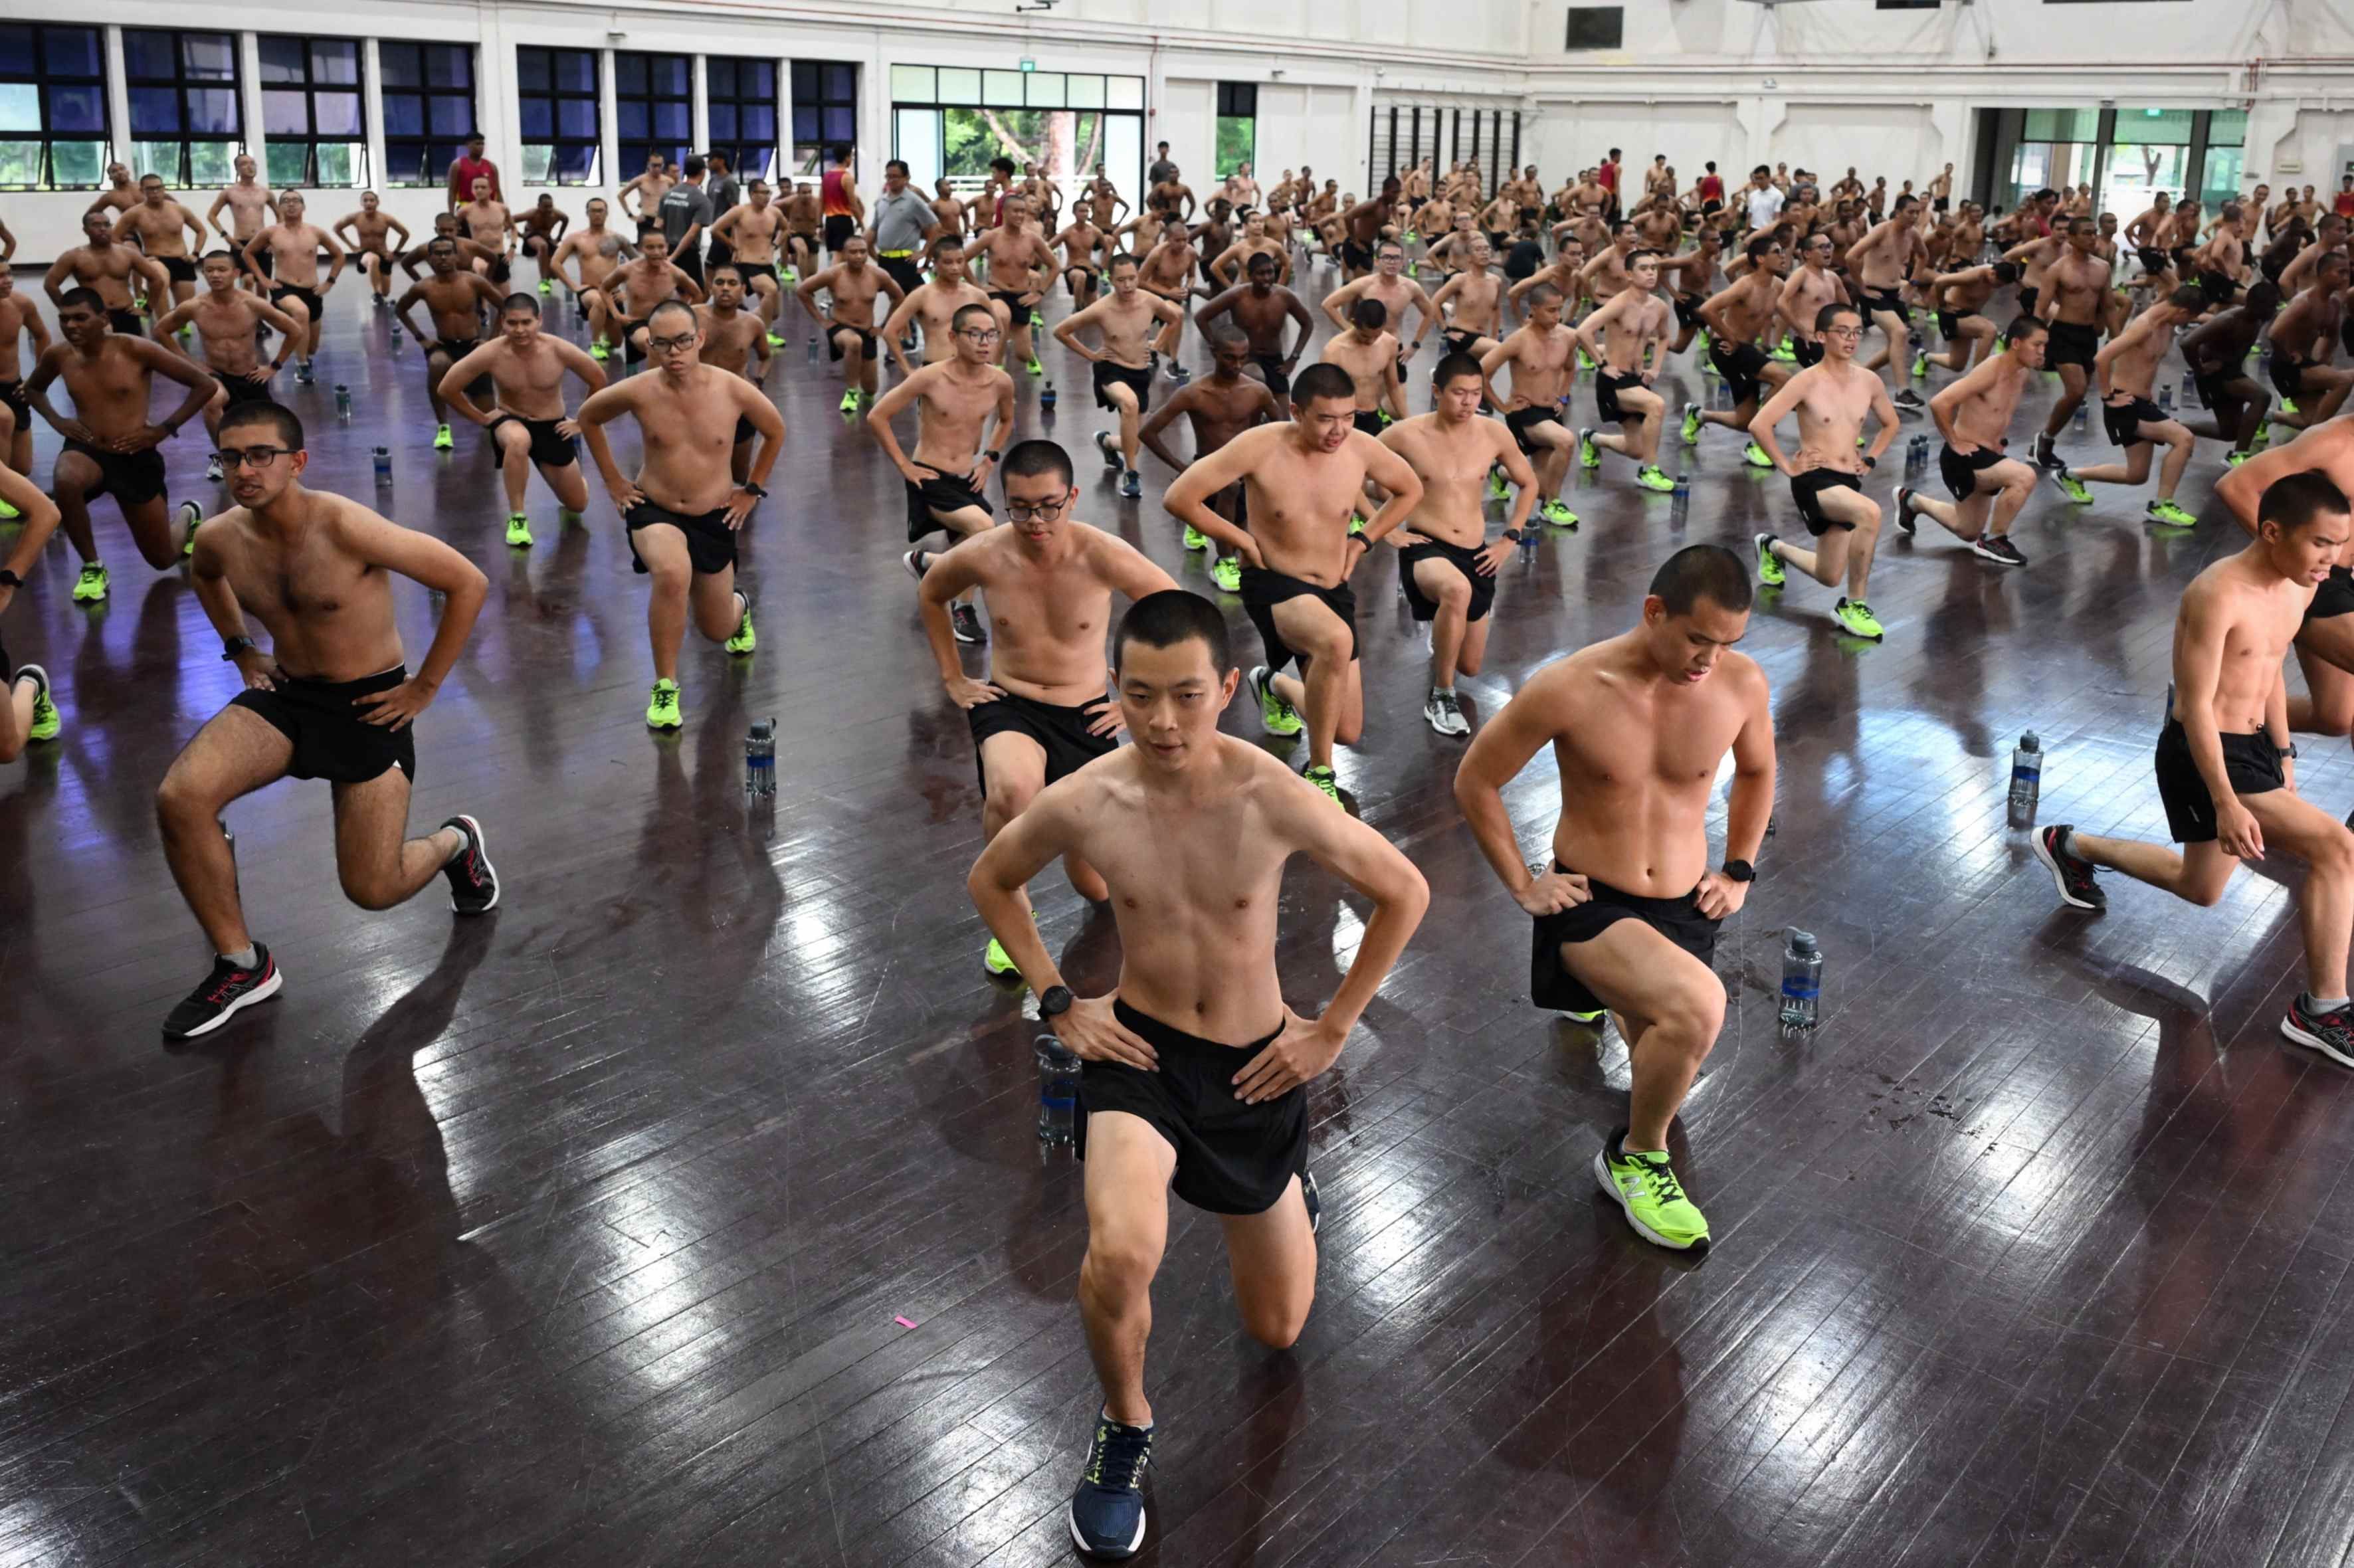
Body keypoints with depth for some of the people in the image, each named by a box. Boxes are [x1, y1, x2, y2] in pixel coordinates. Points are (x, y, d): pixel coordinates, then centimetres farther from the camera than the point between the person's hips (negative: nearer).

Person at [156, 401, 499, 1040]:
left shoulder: (345, 528, -24)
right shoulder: (218, 539, -6)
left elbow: (469, 584, -21)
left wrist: (425, 686, -15)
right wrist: (240, 650, 11)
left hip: (369, 705, -5)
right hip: (284, 696, 5)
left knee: (372, 890, -4)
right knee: (178, 798, -20)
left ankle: (454, 843, 34)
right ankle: (241, 967, -2)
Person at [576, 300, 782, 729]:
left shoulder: (733, 391, -16)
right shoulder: (637, 393, -16)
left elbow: (776, 432, 5)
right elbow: (587, 418, 5)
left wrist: (752, 489, 6)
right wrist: (613, 481, 4)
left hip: (715, 516, 2)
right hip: (654, 510, -2)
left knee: (718, 630, 14)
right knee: (673, 574, -37)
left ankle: (740, 606, 57)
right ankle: (664, 689, -19)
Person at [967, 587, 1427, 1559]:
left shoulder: (1275, 801, -21)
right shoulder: (1080, 804, -17)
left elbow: (1404, 894, -6)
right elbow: (989, 881, 5)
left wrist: (1333, 1029, -4)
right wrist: (1058, 1004, -2)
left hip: (1256, 1069, 1)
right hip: (1139, 1051, 0)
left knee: (1277, 1330, 15)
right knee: (1121, 1255, -31)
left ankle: (1288, 1190, 50)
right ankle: (1124, 1429, 2)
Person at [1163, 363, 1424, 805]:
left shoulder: (1362, 449, -8)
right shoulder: (1260, 446, -19)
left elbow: (1411, 491, 13)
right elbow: (1179, 497, -16)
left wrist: (1364, 541, 4)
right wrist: (1242, 540, -12)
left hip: (1333, 590, 5)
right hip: (1272, 584, -5)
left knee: (1347, 732, 8)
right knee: (1337, 640, -40)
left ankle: (1274, 684, 42)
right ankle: (1319, 774, -22)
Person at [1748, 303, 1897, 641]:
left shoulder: (1870, 382, 5)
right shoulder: (1808, 381, -11)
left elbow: (1890, 424, 24)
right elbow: (1759, 425, -17)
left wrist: (1870, 460, 12)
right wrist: (1787, 466, -13)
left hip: (1849, 482, 6)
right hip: (1813, 480, -6)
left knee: (1828, 577, 13)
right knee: (1870, 512, -36)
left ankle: (1774, 548, 44)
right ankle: (1853, 605, -22)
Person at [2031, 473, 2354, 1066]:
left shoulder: (2298, 589, 2)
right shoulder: (2217, 596, -25)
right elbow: (2196, 705, -24)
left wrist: (2284, 755, 20)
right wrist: (2226, 803, -27)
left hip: (2254, 746, 9)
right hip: (2204, 755, -9)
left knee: (2200, 888, 21)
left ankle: (2071, 847, 43)